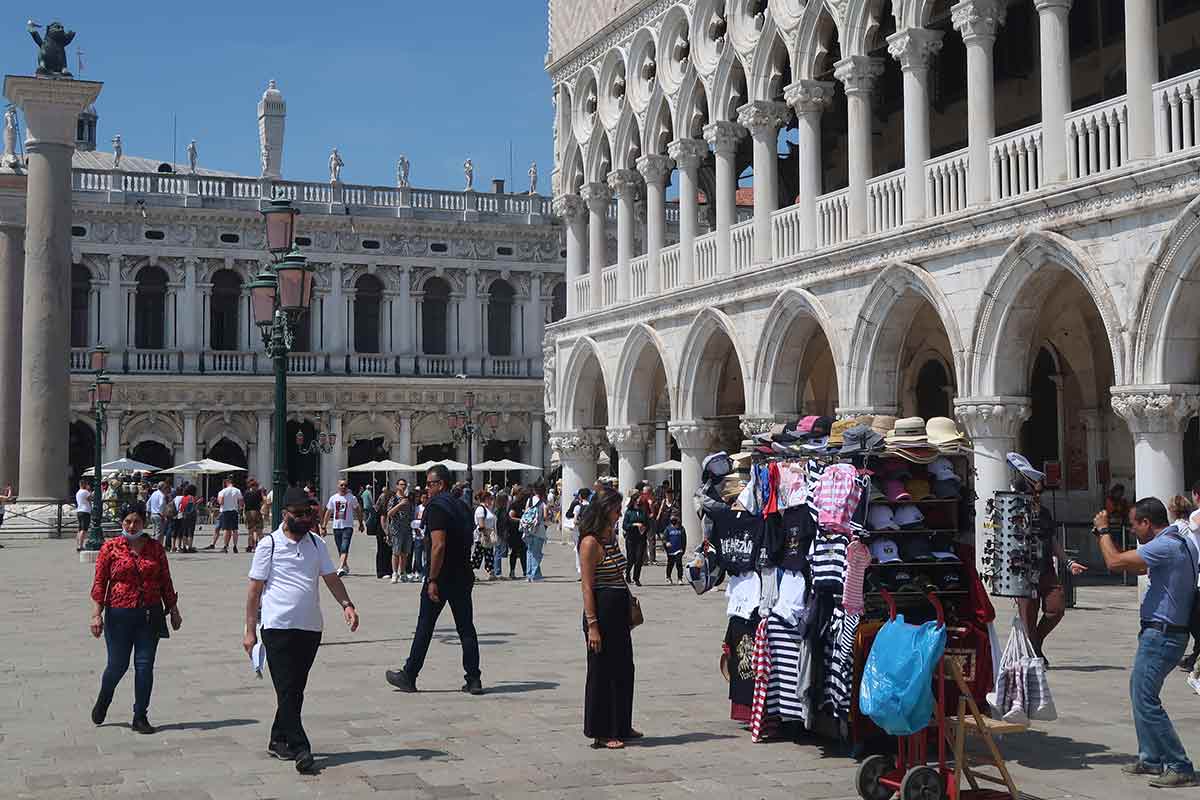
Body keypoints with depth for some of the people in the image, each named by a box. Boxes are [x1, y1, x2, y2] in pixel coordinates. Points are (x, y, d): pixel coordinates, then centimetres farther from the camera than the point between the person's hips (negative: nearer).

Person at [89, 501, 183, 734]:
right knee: (117, 664, 4)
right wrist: (96, 614, -8)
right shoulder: (111, 547, 0)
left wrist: (174, 611, 12)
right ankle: (103, 702, 35)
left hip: (150, 615, 2)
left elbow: (166, 582, 11)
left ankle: (140, 717, 11)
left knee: (145, 665, 2)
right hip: (119, 614, -2)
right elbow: (99, 582, -1)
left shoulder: (155, 548, 6)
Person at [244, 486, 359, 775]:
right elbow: (255, 589, -1)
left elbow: (331, 578, 12)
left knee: (296, 689, 11)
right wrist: (250, 631, -4)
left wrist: (346, 604, -6)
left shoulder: (316, 544, 12)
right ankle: (300, 749, -10)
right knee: (287, 689, -7)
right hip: (278, 627, -5)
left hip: (311, 628, 5)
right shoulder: (269, 544, -2)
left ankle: (279, 740, 25)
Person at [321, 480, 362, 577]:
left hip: (348, 526, -4)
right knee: (340, 550, 12)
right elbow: (328, 512, 12)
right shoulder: (333, 498, 8)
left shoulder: (352, 498, 0)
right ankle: (346, 567, 28)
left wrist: (360, 524, 10)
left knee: (344, 549, -19)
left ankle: (341, 568, -29)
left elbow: (357, 511, 10)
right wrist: (324, 527, 9)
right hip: (336, 526, 4)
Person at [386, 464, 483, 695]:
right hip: (464, 576, 7)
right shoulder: (461, 507, 13)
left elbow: (438, 546, -21)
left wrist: (432, 580, -19)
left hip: (442, 577, -7)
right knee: (466, 628, 8)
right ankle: (474, 680, 6)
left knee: (424, 628, 3)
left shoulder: (436, 506, -13)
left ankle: (408, 677, 11)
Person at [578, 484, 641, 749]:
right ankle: (601, 732, 11)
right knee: (602, 672, 1)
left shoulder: (612, 537, 12)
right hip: (602, 612, -9)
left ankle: (620, 726, 27)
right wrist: (592, 625, -20)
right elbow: (587, 586, -17)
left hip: (619, 613, 9)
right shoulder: (591, 542, -15)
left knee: (623, 670, 15)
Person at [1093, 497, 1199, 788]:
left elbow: (1115, 563, -22)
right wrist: (1105, 536, 22)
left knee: (1145, 699, -9)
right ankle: (1151, 758, 25)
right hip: (1172, 632, 10)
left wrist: (1103, 531, -6)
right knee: (1140, 691, 18)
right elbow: (1137, 568, 24)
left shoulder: (1164, 546, -20)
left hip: (1161, 635, -10)